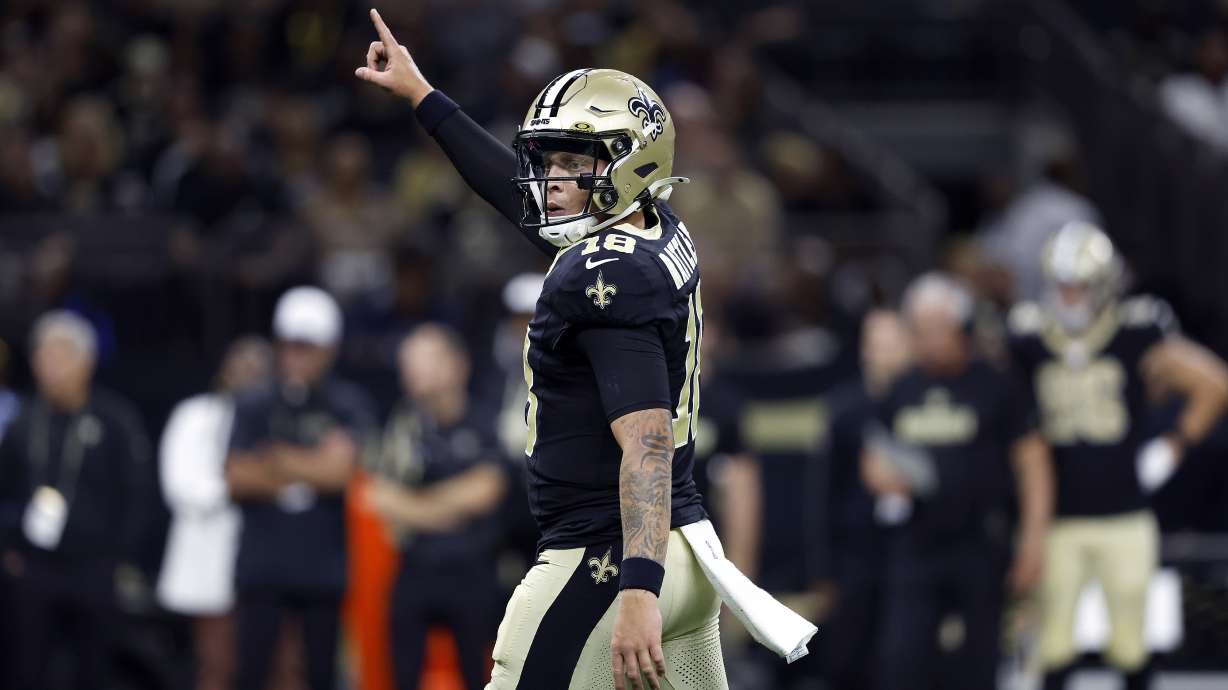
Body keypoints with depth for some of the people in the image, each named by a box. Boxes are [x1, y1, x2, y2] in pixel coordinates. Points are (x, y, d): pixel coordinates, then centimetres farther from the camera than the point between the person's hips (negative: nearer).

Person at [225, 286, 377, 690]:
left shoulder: (347, 408, 1)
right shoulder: (254, 409, 7)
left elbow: (340, 468, -13)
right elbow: (237, 480, -2)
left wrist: (275, 459, -7)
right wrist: (309, 470, -9)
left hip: (323, 568, -1)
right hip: (262, 566, 1)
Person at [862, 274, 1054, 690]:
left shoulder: (995, 388, -3)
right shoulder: (900, 392, 8)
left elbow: (1032, 464, -2)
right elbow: (874, 459, 19)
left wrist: (1033, 538, -7)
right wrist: (880, 477, -6)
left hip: (978, 549, -3)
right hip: (913, 548, 3)